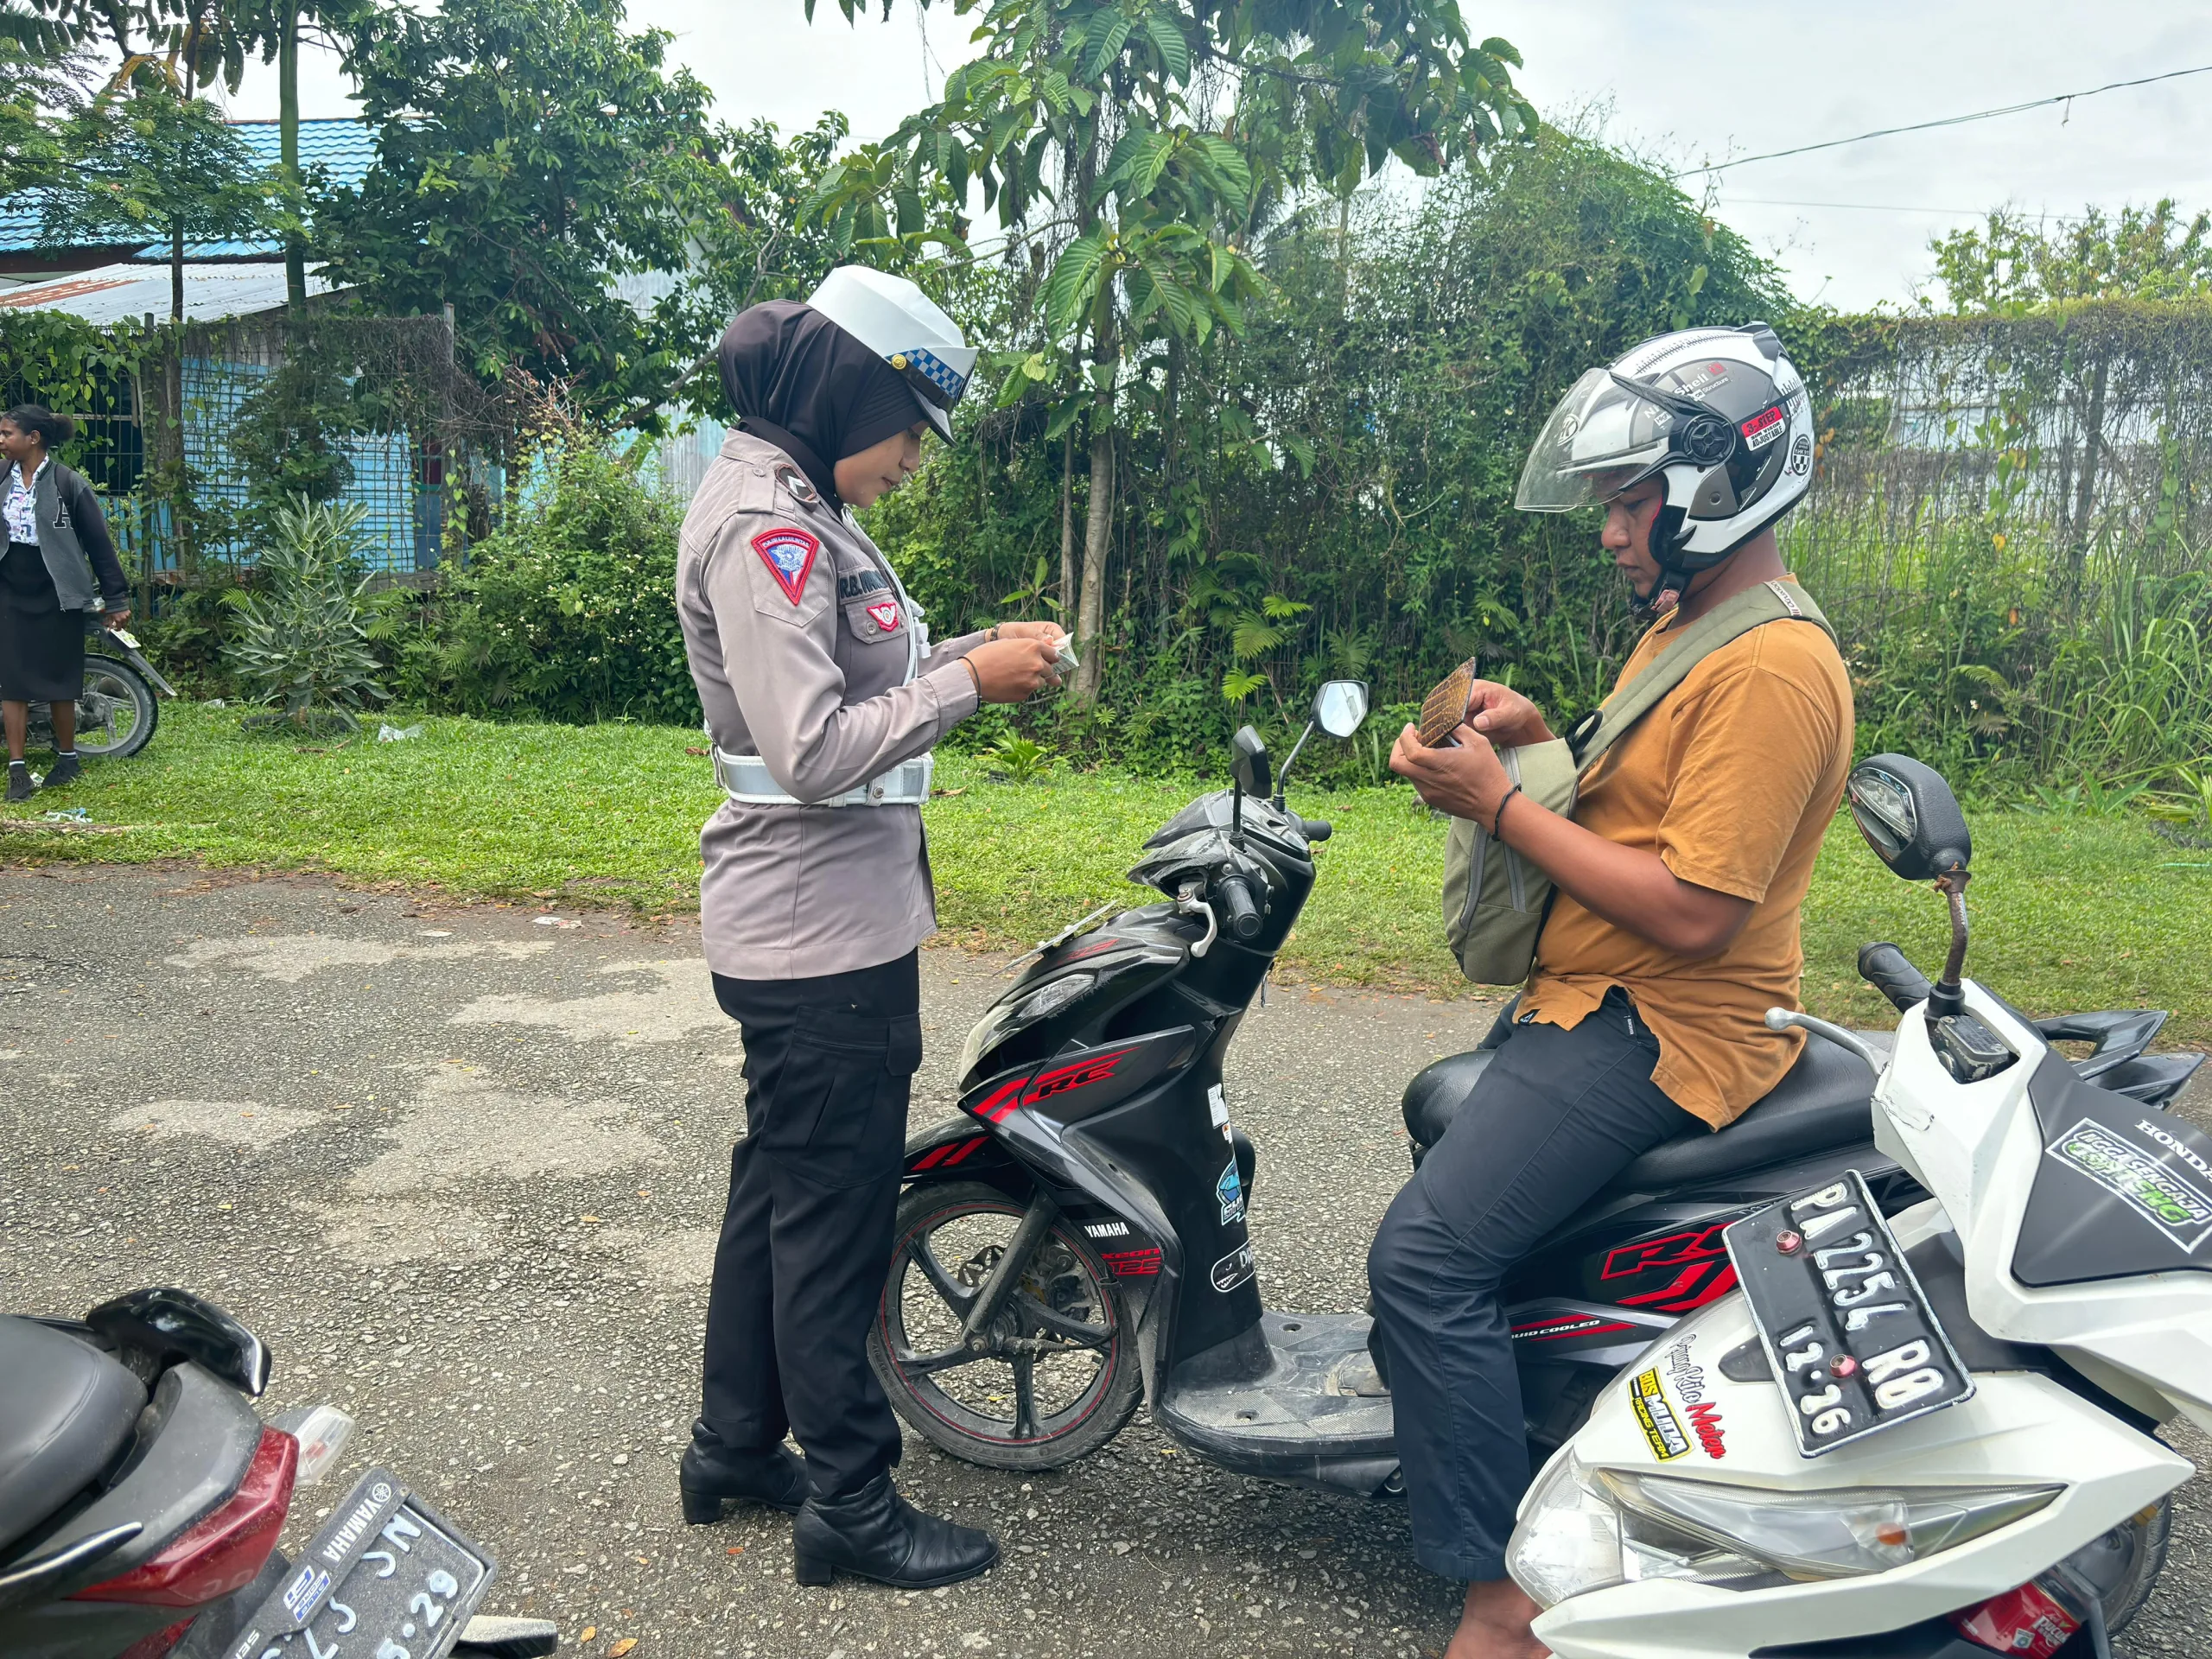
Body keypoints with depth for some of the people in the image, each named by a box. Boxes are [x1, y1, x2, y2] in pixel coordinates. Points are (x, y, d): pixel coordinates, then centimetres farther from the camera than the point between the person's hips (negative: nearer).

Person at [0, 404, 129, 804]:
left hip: (56, 595, -4)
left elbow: (99, 541, -5)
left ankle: (68, 757, 23)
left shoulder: (67, 483, -8)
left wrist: (115, 599, -6)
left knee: (59, 680, 6)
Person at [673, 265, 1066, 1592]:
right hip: (822, 938, -11)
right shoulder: (762, 525, -19)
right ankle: (850, 1504, 18)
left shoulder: (801, 507, 13)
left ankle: (737, 1449, 36)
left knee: (780, 1191, 20)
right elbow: (815, 749, -26)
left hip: (818, 928, 11)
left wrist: (969, 651, 4)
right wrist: (971, 682, -20)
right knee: (836, 1219, 2)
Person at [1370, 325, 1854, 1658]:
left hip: (1664, 1028, -11)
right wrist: (1537, 736, 2)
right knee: (1445, 1121, 28)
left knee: (1429, 1253, -19)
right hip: (1593, 996, 11)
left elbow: (1693, 908, -26)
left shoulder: (1773, 670, -21)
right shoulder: (1688, 618, 13)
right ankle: (1468, 1380, 46)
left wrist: (1498, 804, -22)